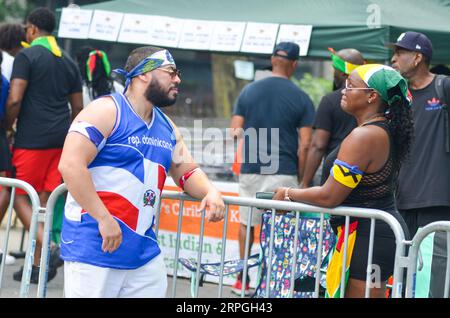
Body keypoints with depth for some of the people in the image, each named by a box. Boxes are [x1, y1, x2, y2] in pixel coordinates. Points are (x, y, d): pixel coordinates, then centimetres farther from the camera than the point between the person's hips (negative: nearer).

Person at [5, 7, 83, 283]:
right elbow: (78, 107, 17)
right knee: (44, 200, 9)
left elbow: (15, 100, -16)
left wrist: (8, 126, -1)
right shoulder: (68, 62, 14)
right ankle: (38, 265, 10)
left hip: (31, 139, -6)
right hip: (60, 140, 6)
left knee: (19, 196, 1)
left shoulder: (27, 56, -6)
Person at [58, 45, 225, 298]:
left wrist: (210, 192, 4)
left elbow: (187, 171, 27)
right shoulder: (107, 111, -8)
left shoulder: (167, 127, 17)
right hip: (94, 249, -7)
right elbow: (70, 165, -17)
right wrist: (104, 218, -21)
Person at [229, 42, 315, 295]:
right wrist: (301, 179, 3)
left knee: (247, 223, 16)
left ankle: (243, 279, 19)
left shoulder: (249, 91, 5)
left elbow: (235, 132, 2)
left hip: (250, 170, 3)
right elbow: (305, 145, -6)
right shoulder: (301, 98, -3)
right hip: (284, 173, -3)